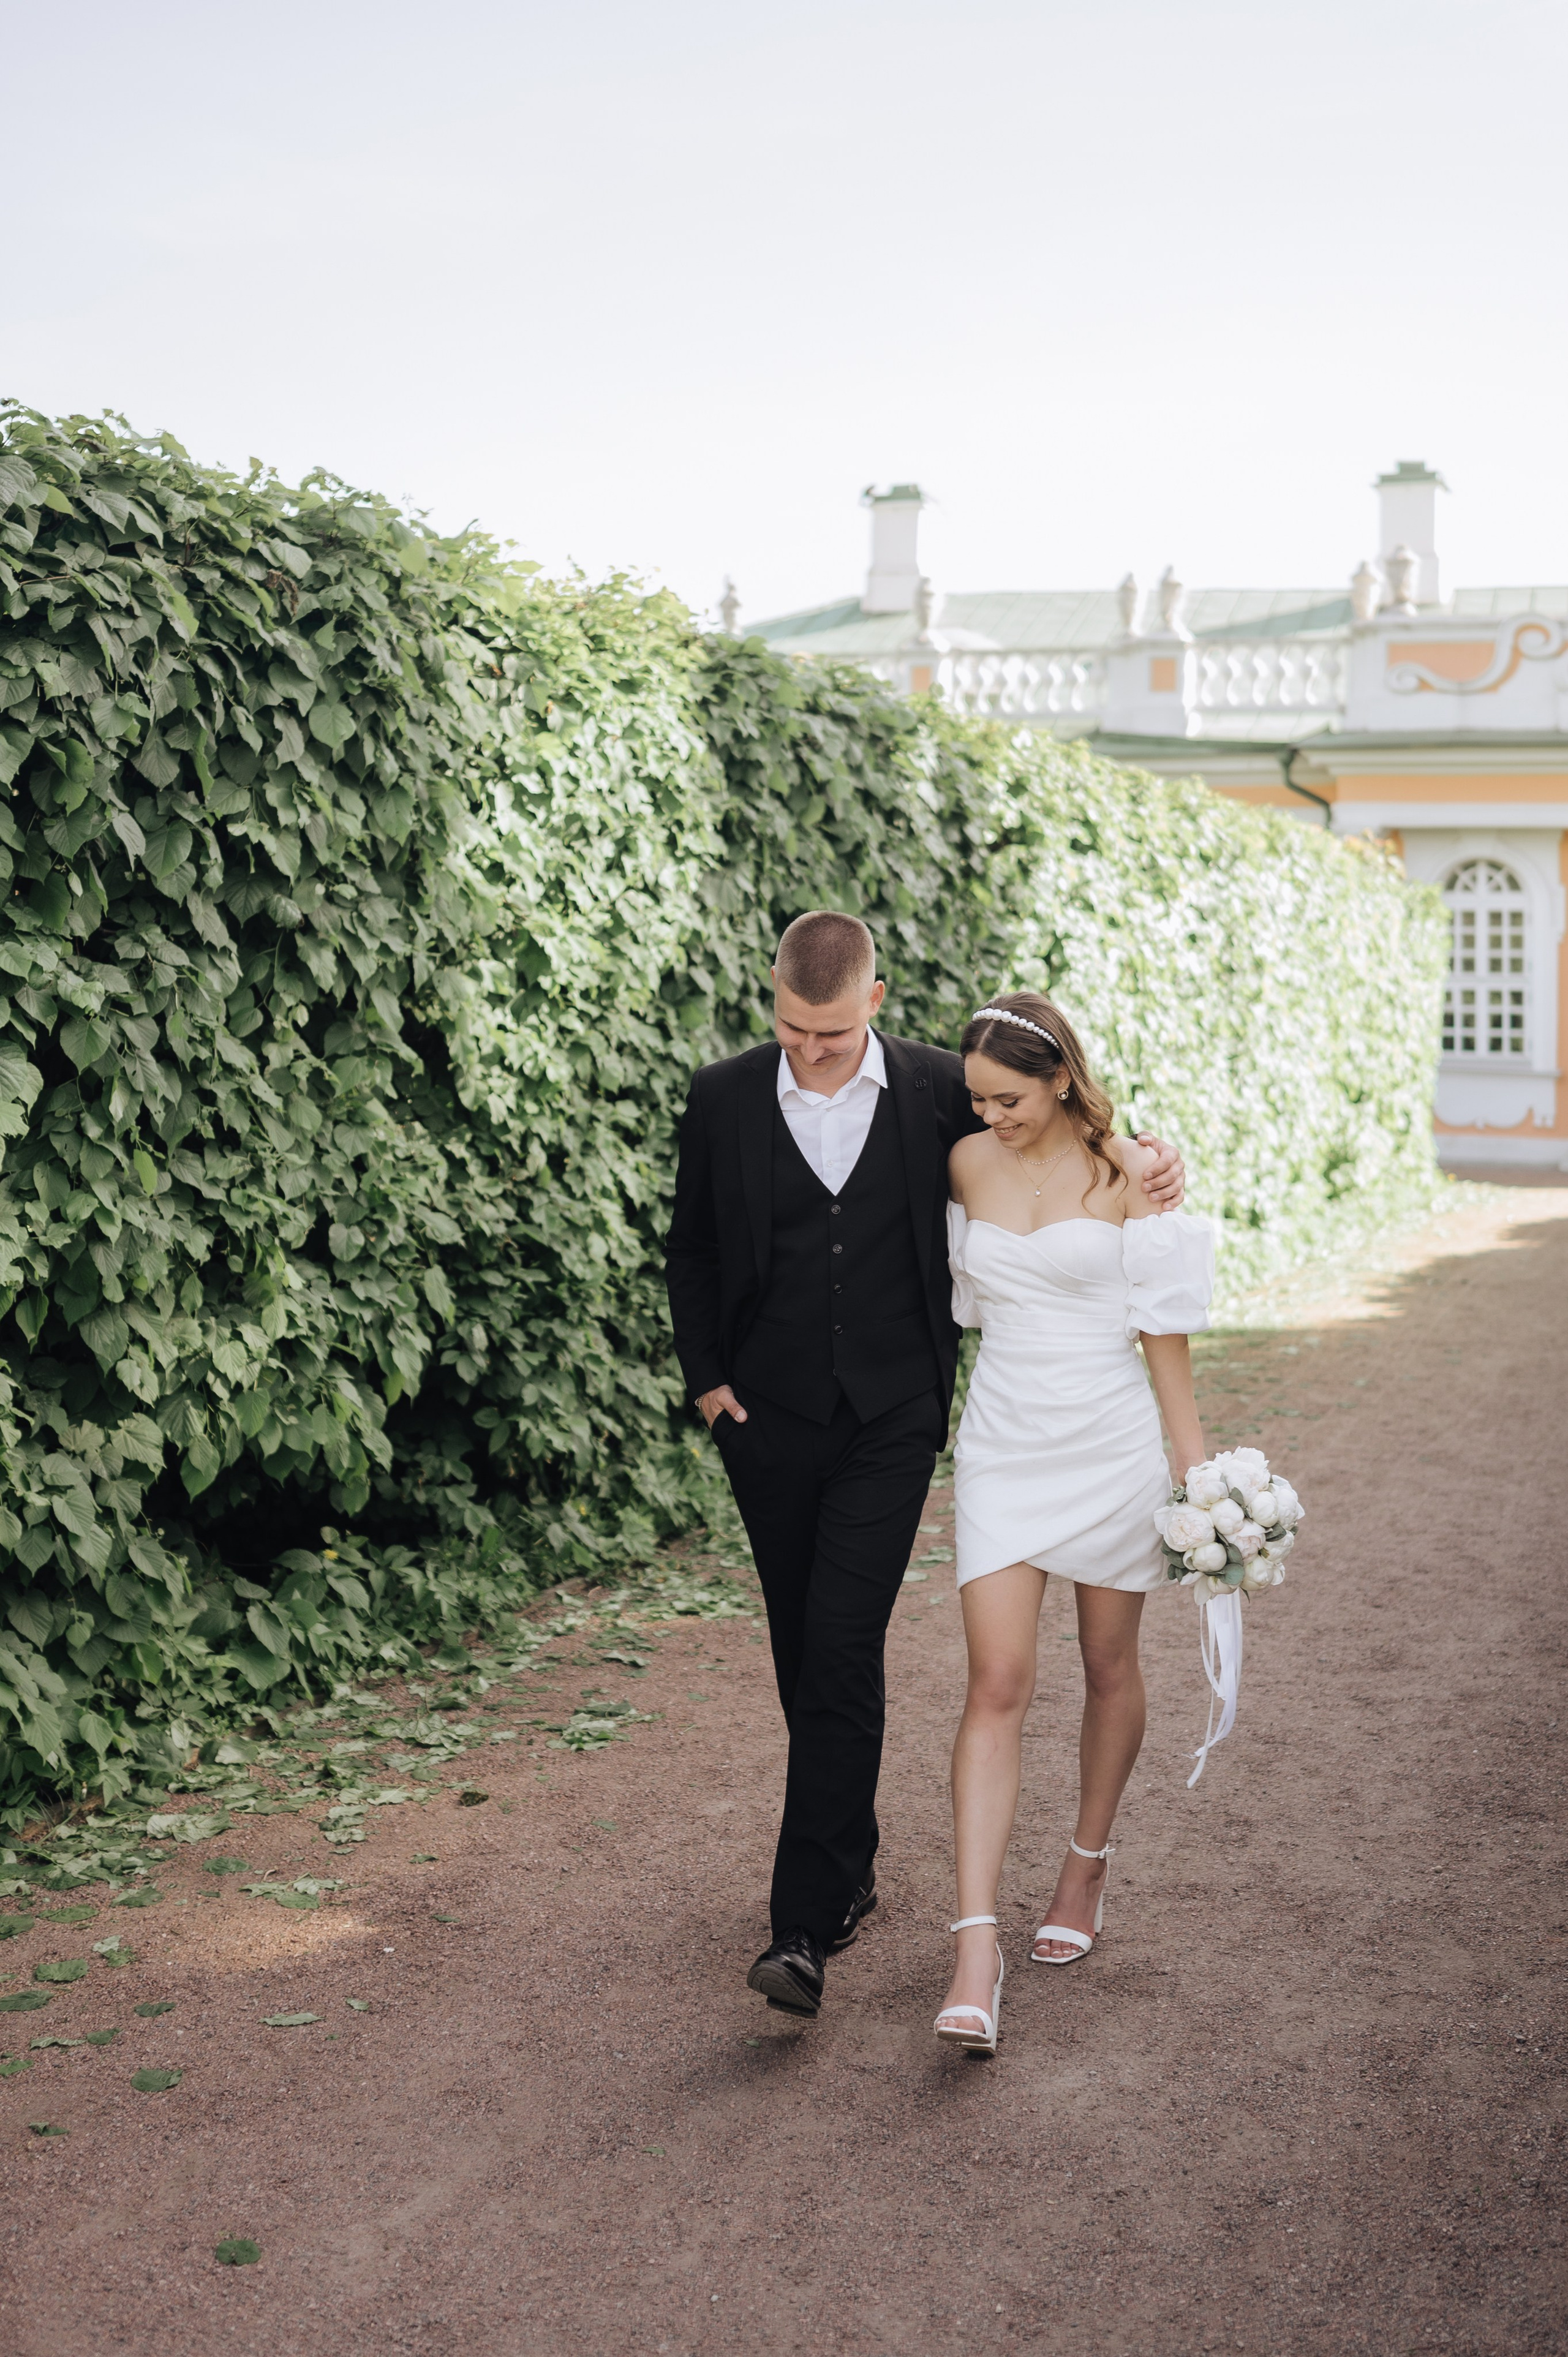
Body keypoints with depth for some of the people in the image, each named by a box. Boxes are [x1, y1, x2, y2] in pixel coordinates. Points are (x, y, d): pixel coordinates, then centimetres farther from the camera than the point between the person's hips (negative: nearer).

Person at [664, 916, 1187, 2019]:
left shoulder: (939, 1089, -3)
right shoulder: (726, 1097, 0)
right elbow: (691, 1250, 12)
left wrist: (1152, 1160, -4)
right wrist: (706, 1376, 5)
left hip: (890, 1421, -2)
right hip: (770, 1420, 2)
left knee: (842, 1657, -11)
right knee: (807, 1658, 12)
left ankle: (808, 1927, -9)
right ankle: (852, 1868, 31)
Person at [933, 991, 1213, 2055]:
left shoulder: (1128, 1170, -7)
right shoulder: (968, 1165, 3)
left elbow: (1164, 1323, -3)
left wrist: (1194, 1457, -2)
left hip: (1111, 1442, -1)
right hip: (1003, 1445, 2)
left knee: (1110, 1666, 13)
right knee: (998, 1686, -7)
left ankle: (1089, 1865, 36)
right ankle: (978, 1948, -10)